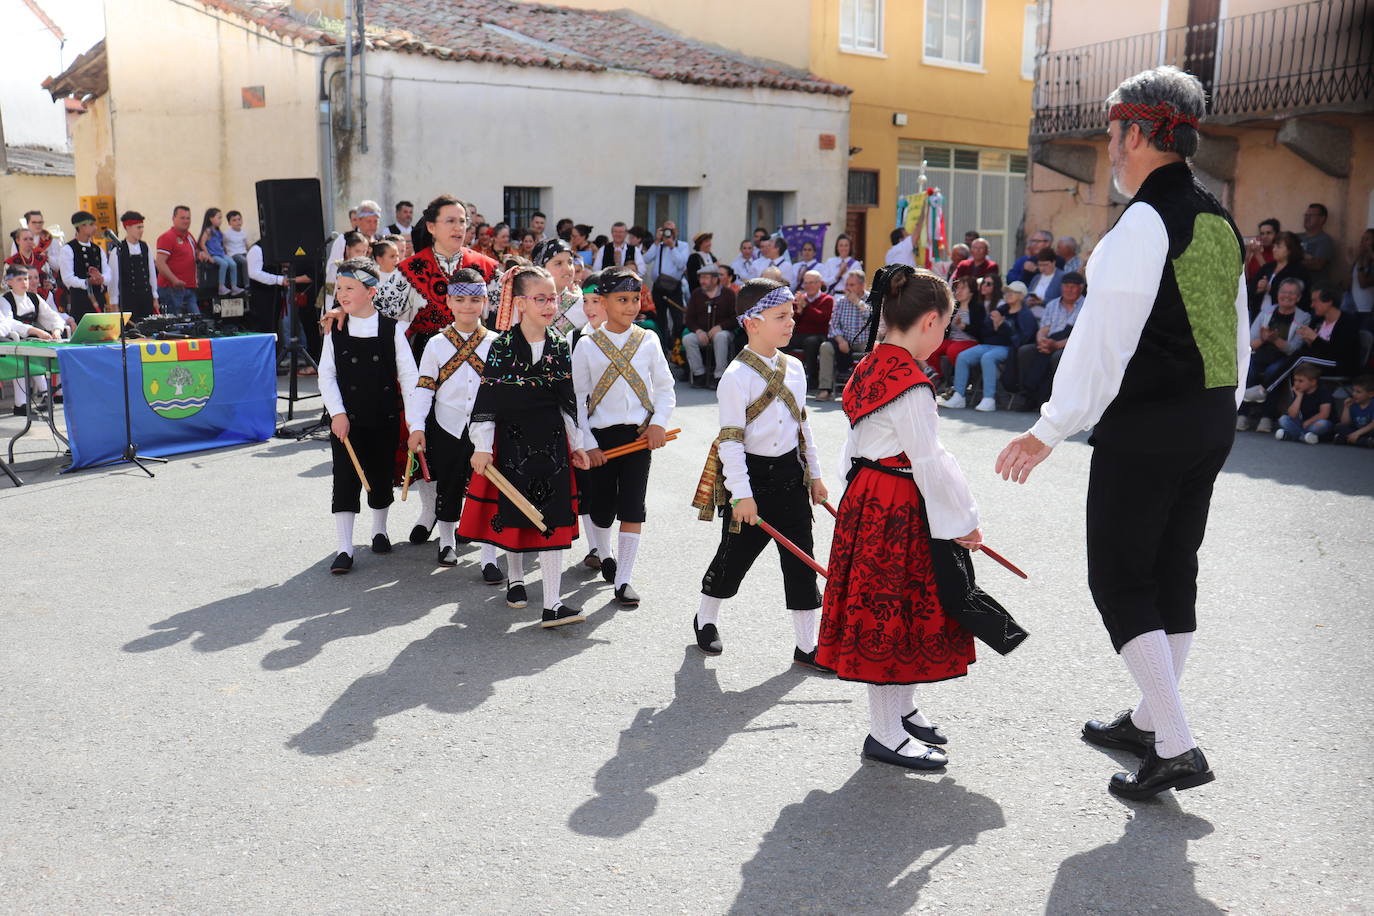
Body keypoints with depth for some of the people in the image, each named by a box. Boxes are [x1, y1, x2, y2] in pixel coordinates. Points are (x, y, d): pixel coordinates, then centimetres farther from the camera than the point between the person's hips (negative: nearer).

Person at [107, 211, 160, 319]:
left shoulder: (145, 248, 7)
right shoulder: (118, 250, -6)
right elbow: (114, 278, -5)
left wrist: (155, 297, 12)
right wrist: (115, 305, -6)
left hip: (146, 297, 4)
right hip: (127, 298, -4)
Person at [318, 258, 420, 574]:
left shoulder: (391, 329, -4)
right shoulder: (335, 332, 0)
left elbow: (408, 375, -3)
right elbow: (326, 375, 0)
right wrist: (337, 413, -11)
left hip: (385, 418, 0)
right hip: (346, 419, 0)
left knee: (381, 477, 12)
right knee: (345, 480, -4)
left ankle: (379, 531, 36)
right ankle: (344, 549, 1)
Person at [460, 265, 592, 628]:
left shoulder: (560, 346, 2)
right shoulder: (503, 346, -8)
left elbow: (569, 401, 9)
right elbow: (487, 400, -8)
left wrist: (577, 445, 10)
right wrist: (482, 447, -12)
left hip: (551, 441, 2)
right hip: (512, 440, -2)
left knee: (552, 518, -1)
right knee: (513, 512, 11)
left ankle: (552, 604, -1)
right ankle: (515, 578, 37)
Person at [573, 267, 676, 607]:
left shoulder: (648, 340, 3)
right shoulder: (587, 346, -1)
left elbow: (665, 387, 8)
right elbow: (577, 398, 0)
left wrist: (659, 423, -7)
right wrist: (587, 444, -5)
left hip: (639, 434, 1)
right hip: (600, 436, 0)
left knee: (632, 508, -4)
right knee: (601, 508, 8)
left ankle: (623, 580, 1)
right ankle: (605, 556, 39)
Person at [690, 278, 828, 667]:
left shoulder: (794, 368, 5)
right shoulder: (737, 376, -16)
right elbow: (730, 438, -17)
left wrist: (814, 474, 17)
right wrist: (742, 493, -19)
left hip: (790, 474, 6)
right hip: (752, 475, -6)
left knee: (801, 561, 6)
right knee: (735, 556, 8)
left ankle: (806, 646, 15)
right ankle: (706, 620, 35)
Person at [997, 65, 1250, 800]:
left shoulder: (1144, 222, -16)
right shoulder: (1219, 222, 11)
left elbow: (1106, 335, -22)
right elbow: (1237, 333, 17)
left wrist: (1053, 430, -20)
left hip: (1145, 427, -9)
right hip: (1210, 423, 9)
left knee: (1120, 580, 0)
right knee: (1174, 571, 17)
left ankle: (1177, 748, 1)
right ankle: (1150, 720, 31)